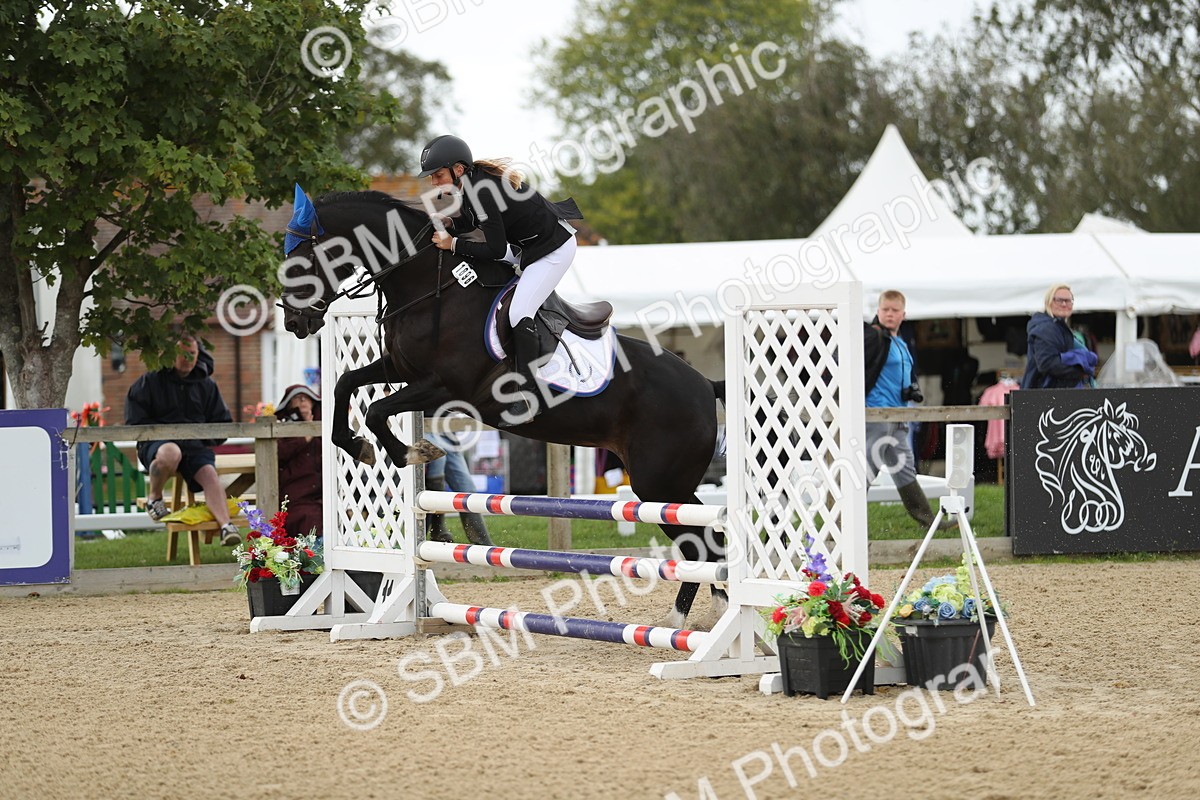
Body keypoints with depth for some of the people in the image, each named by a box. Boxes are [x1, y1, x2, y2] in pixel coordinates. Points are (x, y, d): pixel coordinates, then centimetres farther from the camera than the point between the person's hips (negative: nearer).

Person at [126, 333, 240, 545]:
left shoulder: (206, 385, 17)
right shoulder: (150, 382, 6)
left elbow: (223, 423, 19)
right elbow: (135, 422, 2)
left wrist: (205, 436, -2)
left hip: (196, 446, 3)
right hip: (156, 443, -3)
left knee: (209, 474, -29)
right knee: (170, 453, -40)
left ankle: (225, 525, -45)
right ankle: (154, 497, -11)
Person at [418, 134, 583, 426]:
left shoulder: (482, 192, -30)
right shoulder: (469, 181, -2)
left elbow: (496, 250, -25)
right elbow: (471, 221, 15)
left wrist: (453, 244, -20)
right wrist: (448, 223, -5)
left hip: (554, 248, -11)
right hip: (526, 245, 11)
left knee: (519, 313, -20)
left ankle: (526, 398, -19)